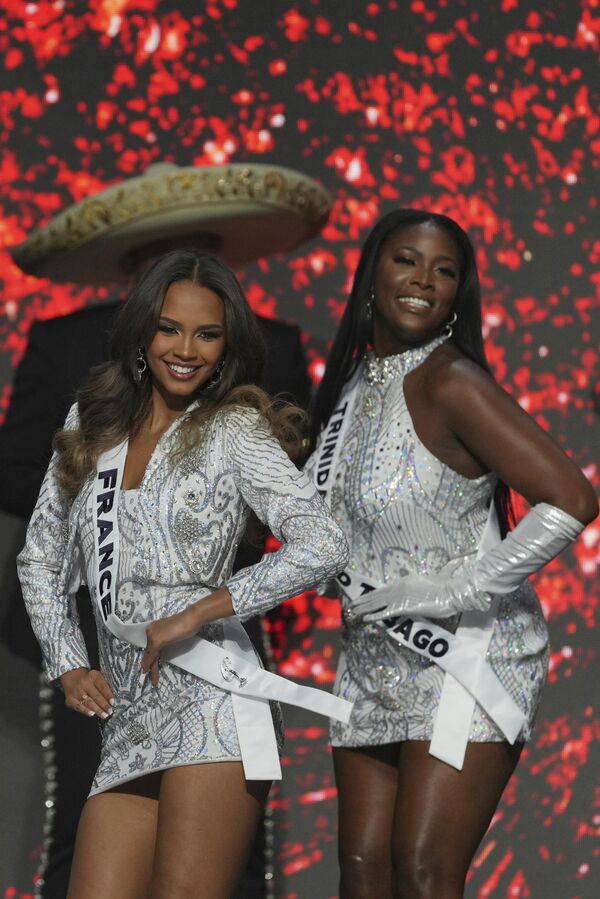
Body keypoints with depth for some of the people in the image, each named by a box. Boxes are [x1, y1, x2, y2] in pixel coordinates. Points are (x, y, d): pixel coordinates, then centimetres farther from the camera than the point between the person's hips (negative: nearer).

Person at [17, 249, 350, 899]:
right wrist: (68, 667, 9)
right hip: (126, 720, 5)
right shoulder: (91, 422, 16)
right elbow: (41, 560, 22)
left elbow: (320, 547, -13)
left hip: (208, 702, -5)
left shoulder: (233, 431, 1)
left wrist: (197, 613, -13)